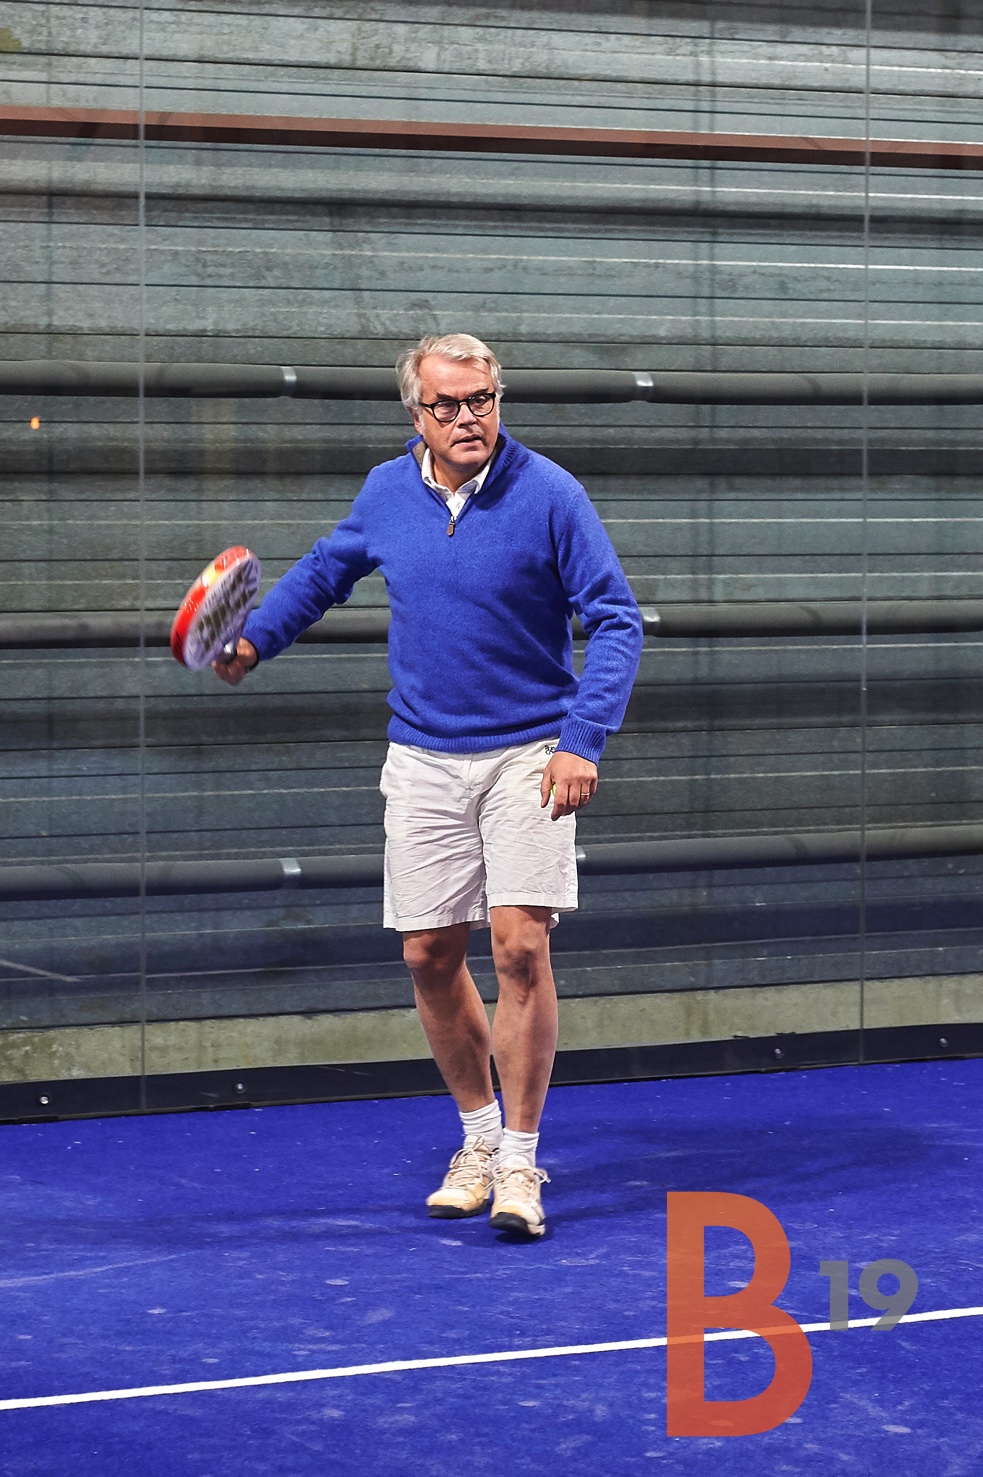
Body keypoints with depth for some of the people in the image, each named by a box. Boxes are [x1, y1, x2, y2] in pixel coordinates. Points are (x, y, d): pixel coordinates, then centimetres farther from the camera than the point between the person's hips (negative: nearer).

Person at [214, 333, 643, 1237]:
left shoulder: (548, 495, -11)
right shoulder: (386, 493, 2)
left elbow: (616, 621, -9)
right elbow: (326, 569, 23)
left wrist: (582, 739, -18)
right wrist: (256, 637, 10)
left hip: (527, 755, -4)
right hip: (423, 758, 4)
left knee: (520, 944, -13)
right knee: (430, 955, 4)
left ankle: (519, 1163, -2)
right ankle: (479, 1137, 24)